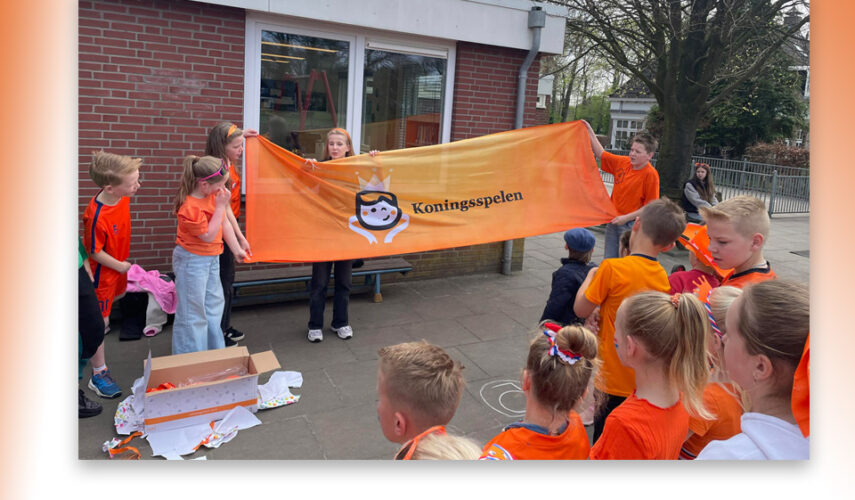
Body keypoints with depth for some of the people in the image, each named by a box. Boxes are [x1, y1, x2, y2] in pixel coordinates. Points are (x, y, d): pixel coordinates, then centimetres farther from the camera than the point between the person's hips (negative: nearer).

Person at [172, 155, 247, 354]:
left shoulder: (213, 195, -4)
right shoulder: (189, 207, -26)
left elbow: (225, 224, 6)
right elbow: (209, 235, -22)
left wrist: (237, 250, 11)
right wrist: (221, 206, -24)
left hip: (211, 259, 9)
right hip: (192, 261, -9)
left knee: (214, 305, 19)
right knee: (193, 313, 2)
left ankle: (216, 353, 36)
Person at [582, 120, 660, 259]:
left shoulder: (650, 174, -14)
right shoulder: (623, 162, 3)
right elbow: (601, 154, 17)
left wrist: (626, 217, -19)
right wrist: (590, 131, 16)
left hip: (631, 225, -6)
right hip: (613, 221, 6)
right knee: (609, 261, 12)